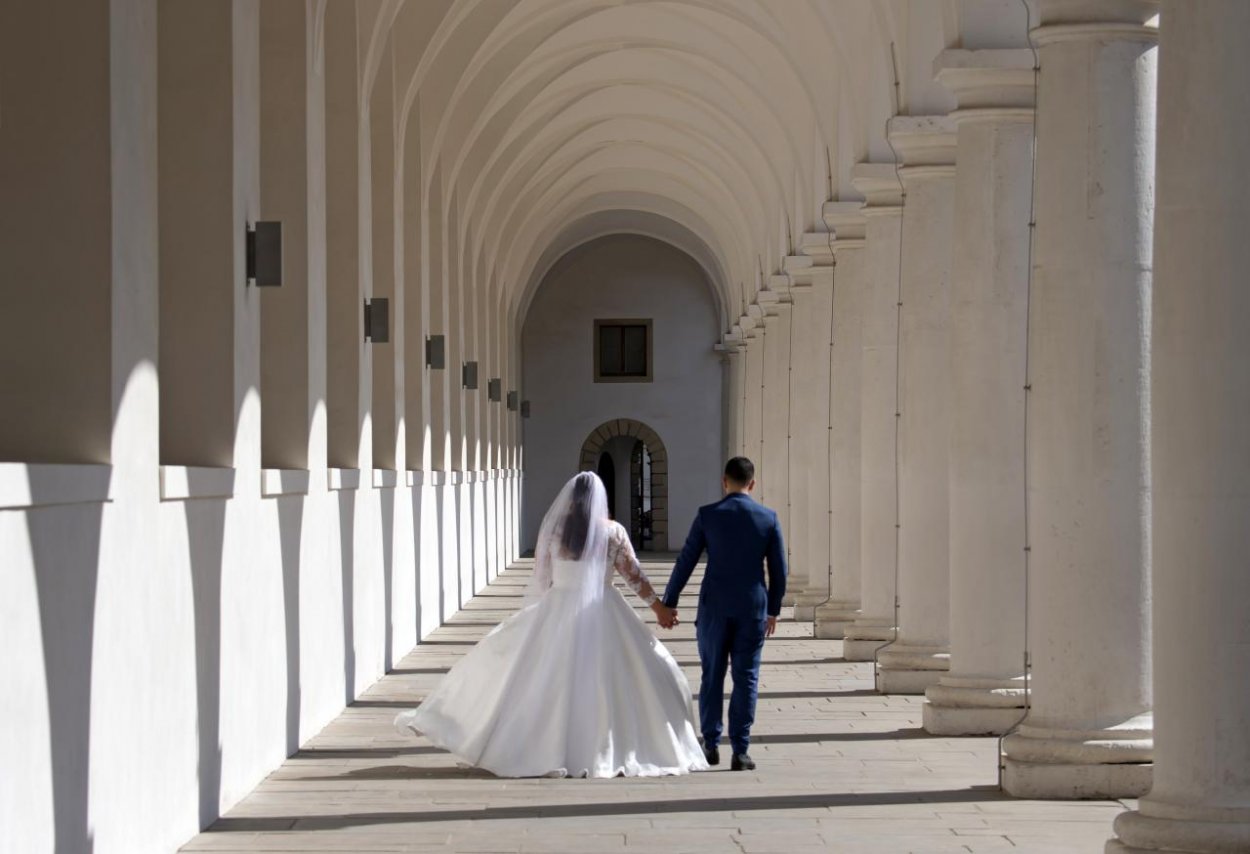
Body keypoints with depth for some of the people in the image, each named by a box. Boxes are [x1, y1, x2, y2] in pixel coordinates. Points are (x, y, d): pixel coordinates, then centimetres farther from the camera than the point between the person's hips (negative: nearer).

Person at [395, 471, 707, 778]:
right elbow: (634, 575, 2)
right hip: (603, 614, -1)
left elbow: (541, 579, 7)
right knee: (611, 682, 5)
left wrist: (535, 614, 21)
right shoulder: (613, 532, -2)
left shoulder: (554, 529, 0)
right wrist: (659, 606, 12)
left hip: (558, 613, 1)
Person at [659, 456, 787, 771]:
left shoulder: (708, 515, -4)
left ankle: (711, 745, 13)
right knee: (746, 678, 3)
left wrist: (668, 603, 6)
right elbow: (779, 570, 3)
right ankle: (740, 751, 0)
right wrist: (773, 610, 14)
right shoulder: (768, 518, -1)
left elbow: (685, 562, -3)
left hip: (715, 606, 0)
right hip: (753, 607, 0)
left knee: (712, 676, 12)